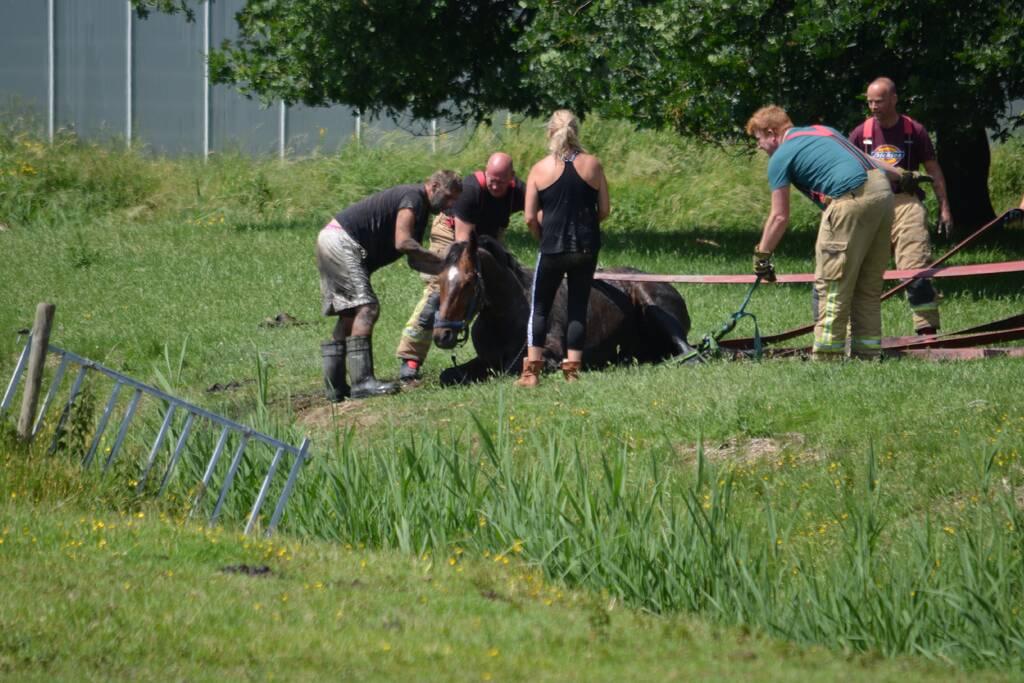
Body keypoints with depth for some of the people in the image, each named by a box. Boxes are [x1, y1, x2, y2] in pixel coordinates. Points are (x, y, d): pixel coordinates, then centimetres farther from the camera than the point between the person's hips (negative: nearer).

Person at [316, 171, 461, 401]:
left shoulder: (421, 209, 20)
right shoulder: (413, 198, -12)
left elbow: (414, 259, 16)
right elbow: (402, 242, -23)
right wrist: (441, 261, -18)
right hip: (341, 242, -11)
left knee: (349, 314, 11)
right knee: (366, 308, -17)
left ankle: (335, 386, 11)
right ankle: (362, 381, -24)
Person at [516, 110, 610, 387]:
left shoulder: (540, 169, -5)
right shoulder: (592, 164, -1)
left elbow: (530, 217, -7)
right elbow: (605, 209, 2)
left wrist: (543, 238, 10)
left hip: (552, 249, -2)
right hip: (587, 248, 2)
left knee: (539, 308, 9)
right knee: (578, 307, 10)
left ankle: (531, 371, 5)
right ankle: (572, 369, 7)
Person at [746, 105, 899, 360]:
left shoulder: (780, 157, 5)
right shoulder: (823, 131, 25)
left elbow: (779, 217, 3)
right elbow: (864, 160, 31)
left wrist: (761, 256, 12)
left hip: (851, 200, -8)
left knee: (831, 283, -1)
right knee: (868, 285, 14)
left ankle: (826, 355, -2)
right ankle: (868, 350, 14)